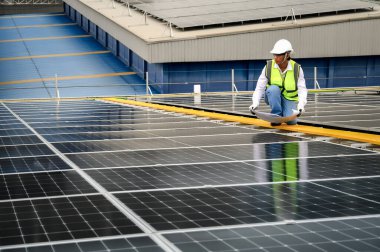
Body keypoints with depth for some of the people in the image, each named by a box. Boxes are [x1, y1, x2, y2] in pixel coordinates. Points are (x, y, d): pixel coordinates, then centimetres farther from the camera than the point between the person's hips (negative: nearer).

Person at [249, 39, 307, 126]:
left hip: (289, 99, 0)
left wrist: (301, 105, -33)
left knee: (291, 121, -24)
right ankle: (277, 116, -18)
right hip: (273, 97, 0)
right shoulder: (268, 67, -15)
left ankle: (286, 113, 12)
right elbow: (260, 88, -15)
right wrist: (255, 103, -28)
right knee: (273, 88, -34)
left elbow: (302, 89, -17)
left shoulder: (297, 68, -14)